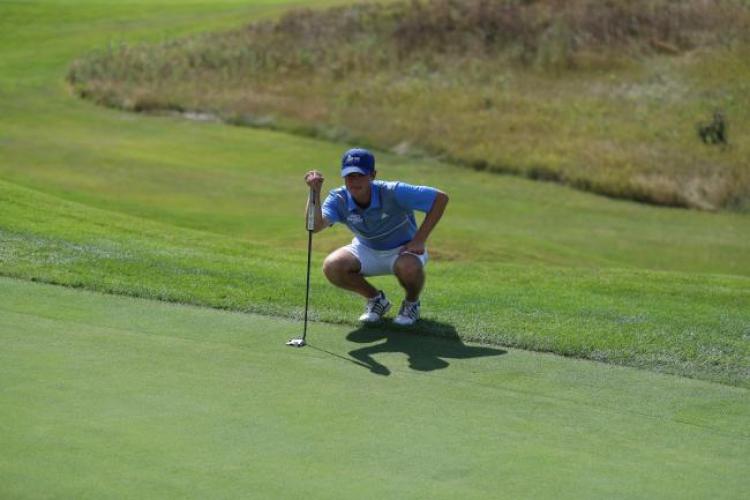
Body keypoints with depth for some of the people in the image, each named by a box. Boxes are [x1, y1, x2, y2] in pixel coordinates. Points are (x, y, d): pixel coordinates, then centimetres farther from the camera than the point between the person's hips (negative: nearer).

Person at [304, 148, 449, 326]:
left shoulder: (392, 193, -30)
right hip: (367, 251, 4)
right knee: (332, 267, -24)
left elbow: (440, 198, -27)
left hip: (403, 249, -4)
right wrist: (315, 192, -51)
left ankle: (412, 303, -1)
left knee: (408, 267, -40)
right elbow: (316, 226, -38)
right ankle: (376, 299, 4)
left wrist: (420, 240, -26)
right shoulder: (339, 199, -20)